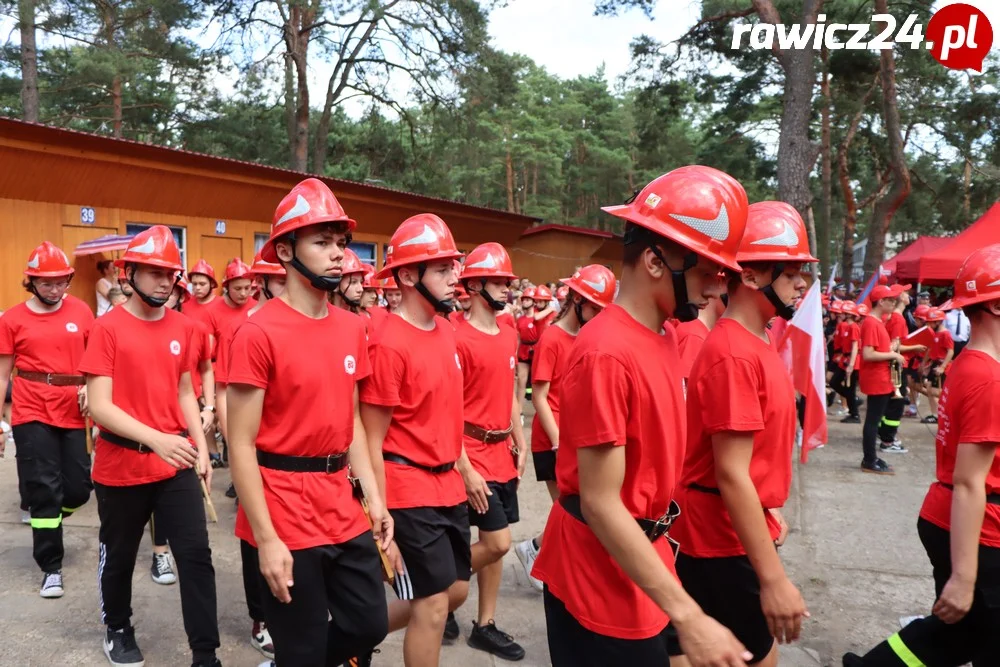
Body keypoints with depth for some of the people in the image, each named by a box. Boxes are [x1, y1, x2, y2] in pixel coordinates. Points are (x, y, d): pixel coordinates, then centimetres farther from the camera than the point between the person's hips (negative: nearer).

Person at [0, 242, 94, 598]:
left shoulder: (81, 311, 3)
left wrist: (90, 388, -7)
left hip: (72, 412, 2)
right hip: (31, 414, -2)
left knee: (79, 488, 6)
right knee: (44, 489, -1)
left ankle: (45, 523, 40)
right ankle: (51, 567, 13)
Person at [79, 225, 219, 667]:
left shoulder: (182, 328, 3)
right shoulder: (107, 328, -11)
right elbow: (99, 405, -17)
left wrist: (200, 446, 6)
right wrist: (155, 439, -29)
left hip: (176, 463, 3)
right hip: (122, 465, -3)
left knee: (196, 555, 0)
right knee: (119, 556, 17)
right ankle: (118, 630, 42)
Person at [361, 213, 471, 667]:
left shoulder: (446, 332, 6)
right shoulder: (388, 344, -19)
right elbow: (372, 443, -16)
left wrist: (457, 470, 15)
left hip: (448, 483, 9)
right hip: (409, 487, -8)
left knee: (456, 590, 18)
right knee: (433, 604, 1)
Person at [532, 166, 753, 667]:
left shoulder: (662, 339, 4)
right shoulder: (607, 354, -25)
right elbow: (600, 503, -25)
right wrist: (688, 616, -24)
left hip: (642, 556, 9)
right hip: (602, 578, -8)